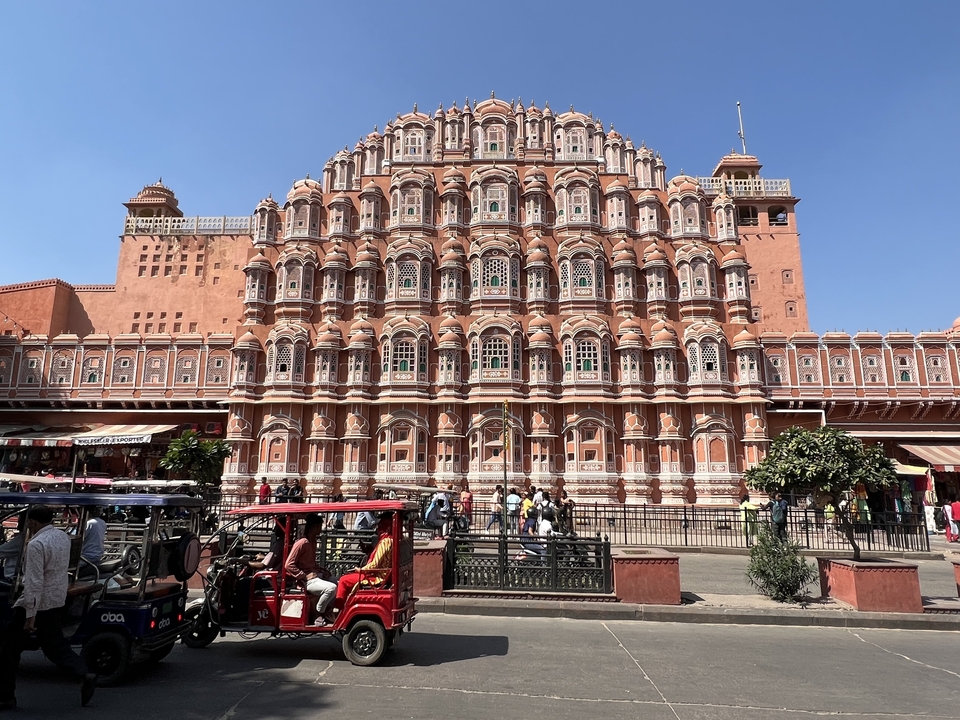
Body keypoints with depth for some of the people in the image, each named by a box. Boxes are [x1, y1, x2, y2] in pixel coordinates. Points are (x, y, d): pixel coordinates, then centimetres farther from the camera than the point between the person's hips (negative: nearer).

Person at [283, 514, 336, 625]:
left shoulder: (313, 542, 13)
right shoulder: (301, 543, -15)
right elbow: (288, 565, -19)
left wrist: (322, 570, 7)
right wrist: (305, 576, -20)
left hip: (316, 575, 9)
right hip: (307, 581, -9)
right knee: (331, 588, -29)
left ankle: (326, 611, 10)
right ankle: (319, 615, -7)